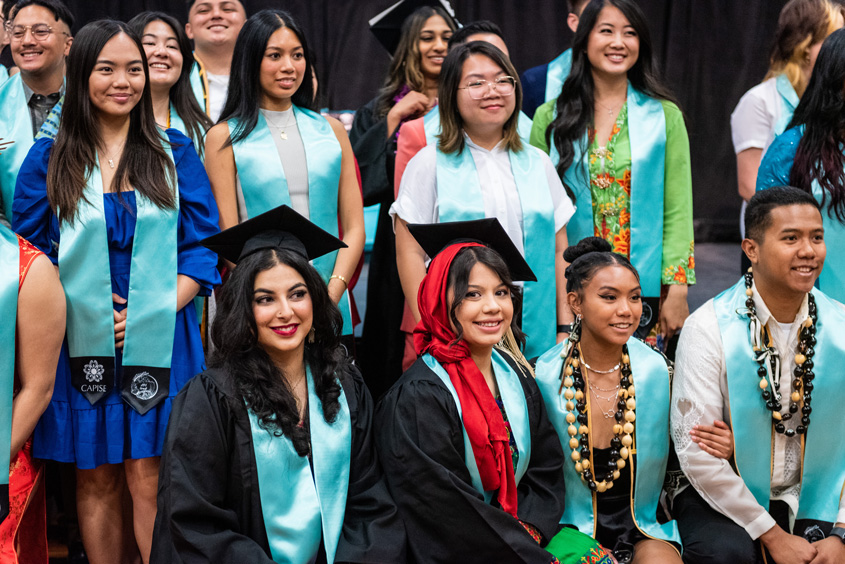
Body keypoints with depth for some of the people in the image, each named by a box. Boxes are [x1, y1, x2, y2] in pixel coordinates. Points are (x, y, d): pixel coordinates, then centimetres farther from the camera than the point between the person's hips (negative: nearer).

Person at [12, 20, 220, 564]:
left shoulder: (175, 153, 7)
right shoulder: (48, 160, 6)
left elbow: (203, 245, 3)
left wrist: (154, 310, -10)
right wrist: (78, 307, -11)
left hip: (159, 342, -1)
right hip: (81, 344, 1)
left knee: (149, 481, -3)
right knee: (97, 481, 6)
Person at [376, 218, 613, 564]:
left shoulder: (515, 375, 7)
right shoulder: (418, 399, -15)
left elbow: (546, 471, 10)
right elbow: (449, 509, -17)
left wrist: (527, 533, -7)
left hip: (521, 530, 7)